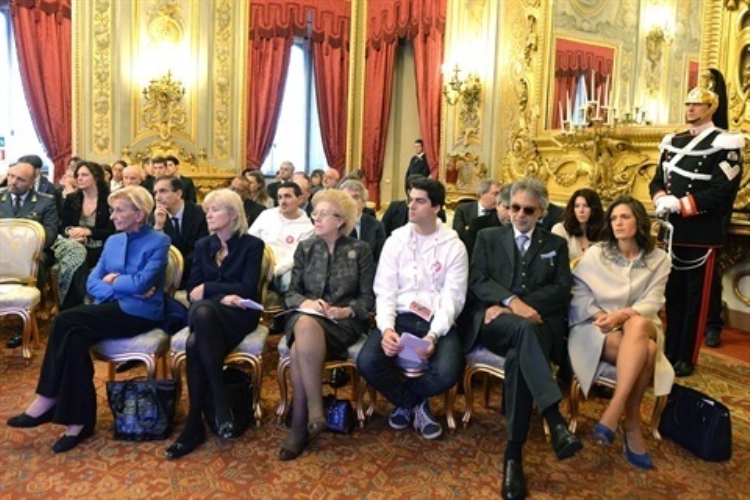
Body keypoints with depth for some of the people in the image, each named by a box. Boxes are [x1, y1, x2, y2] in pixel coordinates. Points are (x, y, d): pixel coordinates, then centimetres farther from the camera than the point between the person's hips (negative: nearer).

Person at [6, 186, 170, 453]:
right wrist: (123, 287, -11)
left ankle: (48, 400, -10)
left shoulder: (159, 242, -5)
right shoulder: (112, 241, 17)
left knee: (66, 321, -23)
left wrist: (113, 281, -1)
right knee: (75, 338, -25)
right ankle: (78, 420, -18)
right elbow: (92, 283, 7)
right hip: (110, 309, 6)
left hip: (139, 313, -6)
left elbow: (141, 283, -18)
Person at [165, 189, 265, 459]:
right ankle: (220, 403, -24)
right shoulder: (202, 246, 15)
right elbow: (192, 291, 5)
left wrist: (208, 289, -9)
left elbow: (247, 289, -9)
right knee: (194, 345, -34)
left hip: (239, 314, -4)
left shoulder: (252, 245, 2)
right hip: (206, 313, 4)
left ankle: (195, 422, -25)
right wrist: (222, 296, -13)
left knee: (195, 345, -35)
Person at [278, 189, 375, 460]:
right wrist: (306, 302, -11)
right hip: (306, 316, 3)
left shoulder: (360, 250, 8)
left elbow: (368, 297, 4)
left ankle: (300, 424, -25)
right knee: (304, 325, -37)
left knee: (299, 350, -35)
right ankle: (313, 411, -29)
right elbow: (291, 292, 10)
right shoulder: (305, 248, 14)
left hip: (344, 322, -2)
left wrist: (346, 311, -15)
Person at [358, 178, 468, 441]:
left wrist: (434, 335, -23)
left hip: (438, 322, -1)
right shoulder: (395, 240, 6)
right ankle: (415, 404, 6)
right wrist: (386, 328, -19)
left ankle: (403, 401, 6)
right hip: (400, 317, 2)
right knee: (367, 361, -26)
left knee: (448, 372, -31)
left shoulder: (454, 246, 1)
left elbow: (452, 299, -5)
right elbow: (385, 291, 0)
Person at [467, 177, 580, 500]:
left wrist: (523, 305, -11)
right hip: (497, 321, 0)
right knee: (523, 328, -38)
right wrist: (512, 301, -15)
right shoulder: (488, 237, 17)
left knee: (518, 357, -35)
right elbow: (477, 280, 3)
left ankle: (513, 455, -30)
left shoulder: (556, 244, 19)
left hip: (542, 323, 1)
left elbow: (561, 290, 4)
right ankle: (555, 422, -45)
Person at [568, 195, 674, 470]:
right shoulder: (595, 253, 4)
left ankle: (614, 411, -36)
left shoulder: (659, 259, 7)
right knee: (645, 350, -34)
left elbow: (652, 302, -4)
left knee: (637, 326, -38)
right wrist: (598, 314, -19)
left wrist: (623, 315, -23)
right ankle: (632, 422, -26)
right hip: (597, 328, -1)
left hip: (639, 324, 2)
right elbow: (579, 293, 0)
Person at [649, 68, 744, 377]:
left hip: (702, 234, -6)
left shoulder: (724, 145, -7)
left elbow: (722, 192, -16)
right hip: (672, 231, 6)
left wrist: (681, 204, -21)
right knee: (672, 293, 14)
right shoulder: (672, 142, 13)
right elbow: (658, 179, 12)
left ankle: (686, 359, 14)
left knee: (696, 297, 4)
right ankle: (670, 352, 26)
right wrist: (661, 199, -10)